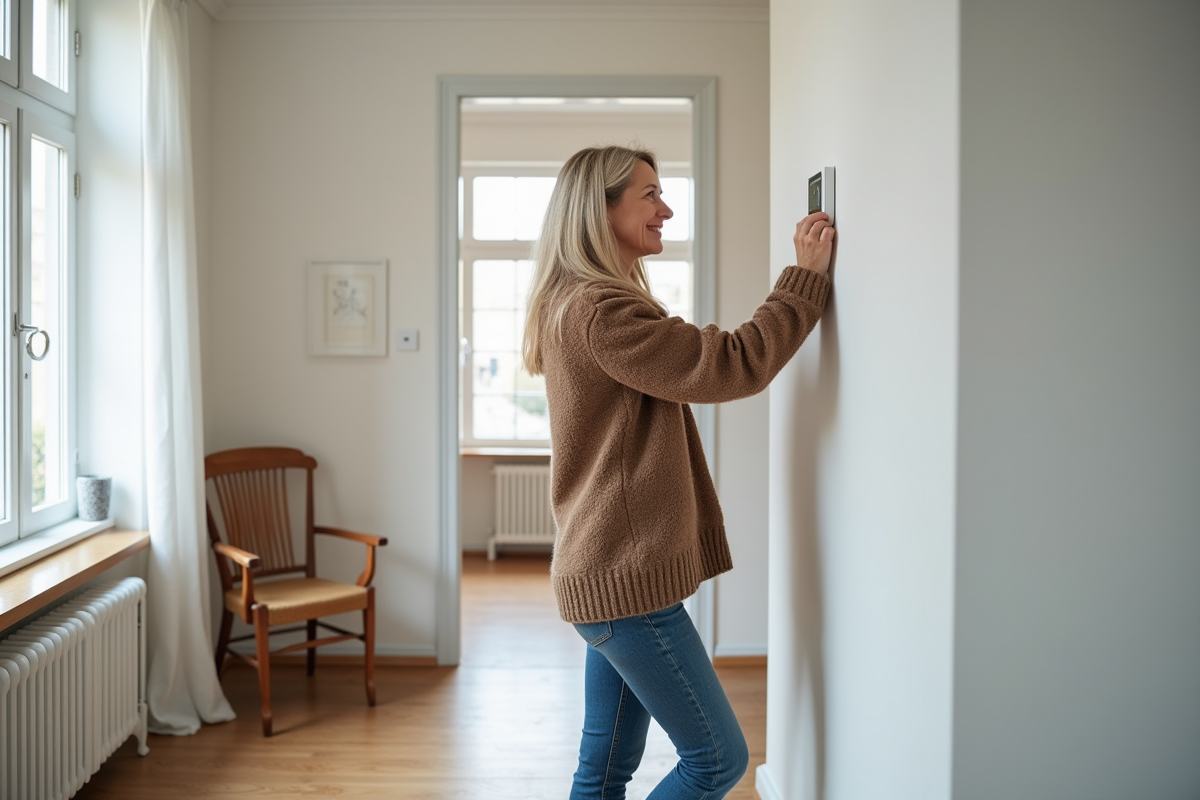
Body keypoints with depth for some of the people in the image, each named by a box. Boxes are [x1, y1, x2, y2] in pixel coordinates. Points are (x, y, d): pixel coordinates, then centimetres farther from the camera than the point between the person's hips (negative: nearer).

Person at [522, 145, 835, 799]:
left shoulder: (583, 304, 18)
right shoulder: (599, 311, -18)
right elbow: (733, 365, -18)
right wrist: (806, 275, -9)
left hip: (610, 572, 11)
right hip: (625, 579, -11)